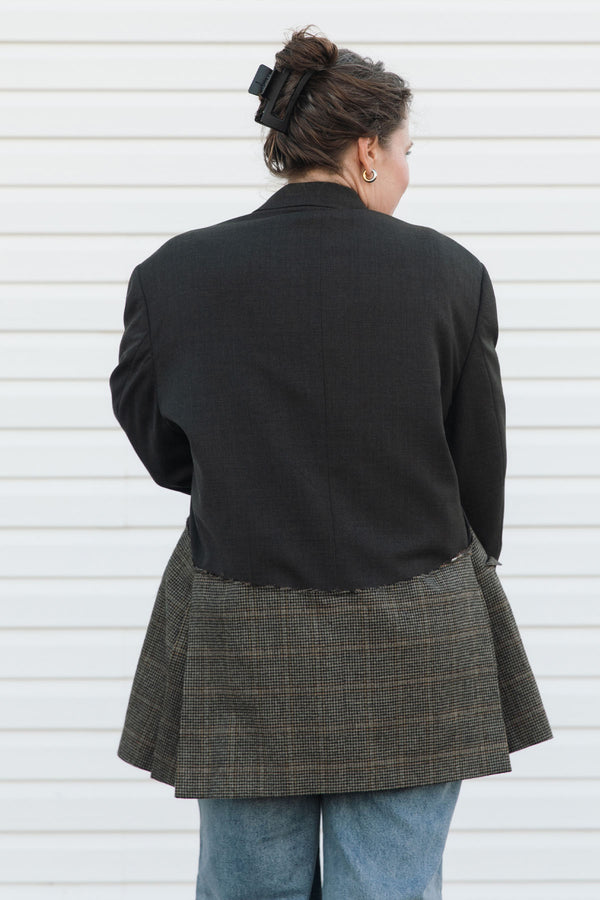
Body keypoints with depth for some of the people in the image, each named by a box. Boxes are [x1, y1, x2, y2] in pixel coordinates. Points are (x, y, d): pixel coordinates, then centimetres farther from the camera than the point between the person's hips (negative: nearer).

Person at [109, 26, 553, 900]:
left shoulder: (173, 276, -5)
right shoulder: (448, 272, -7)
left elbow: (162, 451, 8)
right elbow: (480, 464, 2)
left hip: (240, 650, 1)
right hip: (411, 649, -1)